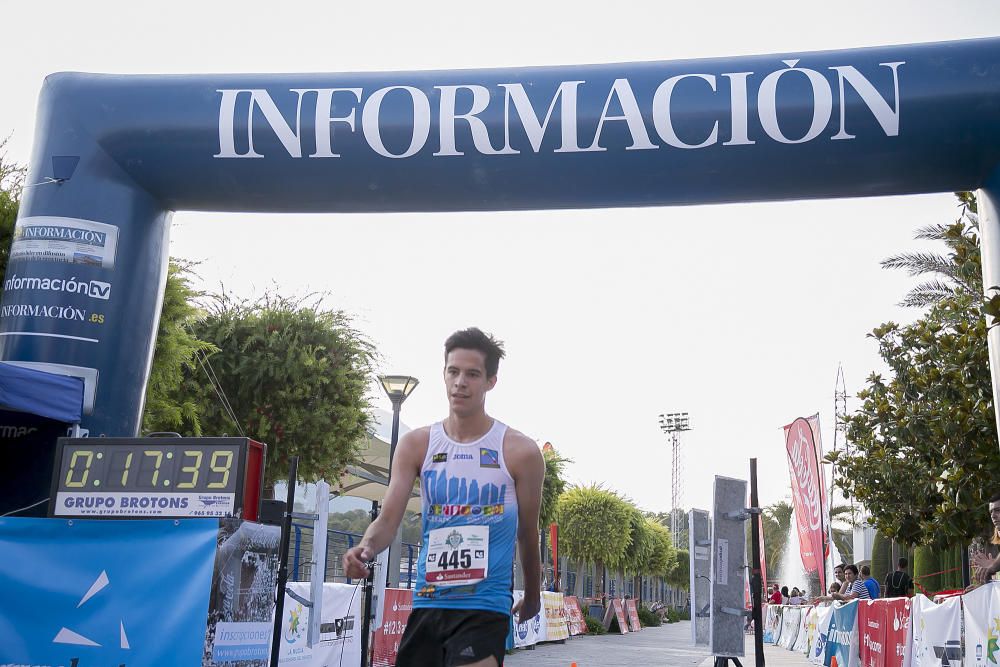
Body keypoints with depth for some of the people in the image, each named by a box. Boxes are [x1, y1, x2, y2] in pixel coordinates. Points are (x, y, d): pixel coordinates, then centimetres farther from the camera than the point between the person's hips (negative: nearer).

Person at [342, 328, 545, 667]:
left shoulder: (520, 451, -4)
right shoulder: (416, 445, 3)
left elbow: (528, 535, 7)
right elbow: (388, 519, -2)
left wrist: (532, 596, 20)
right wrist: (366, 546, -24)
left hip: (484, 607, -3)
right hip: (427, 604, 4)